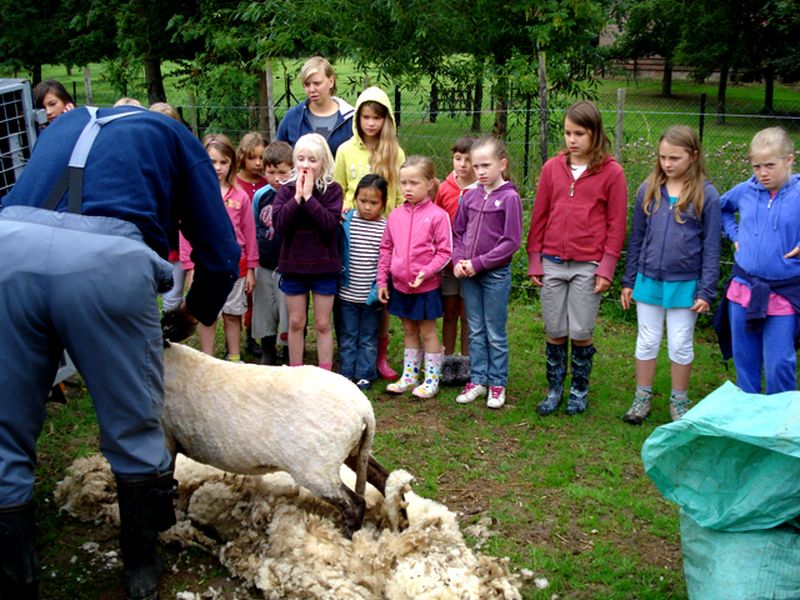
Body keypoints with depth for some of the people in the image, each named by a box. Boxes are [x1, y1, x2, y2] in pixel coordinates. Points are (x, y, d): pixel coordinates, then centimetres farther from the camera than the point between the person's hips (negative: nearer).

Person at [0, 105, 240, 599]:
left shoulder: (67, 123, 38)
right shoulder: (176, 138, 27)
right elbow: (221, 256, 19)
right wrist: (186, 320, 35)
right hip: (107, 259, -3)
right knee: (134, 432, 15)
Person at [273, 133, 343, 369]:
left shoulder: (333, 190, -5)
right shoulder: (287, 190, -1)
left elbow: (330, 224, -19)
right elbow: (279, 223, -14)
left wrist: (309, 197, -20)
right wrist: (297, 197, -18)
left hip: (323, 266, -2)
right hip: (293, 264, 2)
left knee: (323, 324, 7)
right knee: (296, 323, 11)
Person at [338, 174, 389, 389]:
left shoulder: (386, 228, -6)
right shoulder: (346, 222, -5)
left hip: (371, 296, 0)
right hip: (348, 293, 1)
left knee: (368, 338, 12)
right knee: (348, 336, 12)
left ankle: (365, 375, 21)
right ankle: (346, 373, 21)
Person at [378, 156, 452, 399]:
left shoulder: (437, 215, -13)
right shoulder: (395, 215, 2)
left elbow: (444, 252, -12)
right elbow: (386, 249, 8)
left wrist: (426, 272, -23)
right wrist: (382, 280, 7)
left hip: (426, 286, -5)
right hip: (400, 285, 5)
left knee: (427, 332, 7)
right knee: (409, 331, 17)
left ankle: (432, 379, 18)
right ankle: (409, 376, 28)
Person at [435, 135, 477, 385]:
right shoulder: (445, 188, 2)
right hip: (446, 260, 3)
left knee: (467, 314, 8)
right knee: (449, 312, 12)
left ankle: (466, 362, 20)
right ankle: (448, 361, 23)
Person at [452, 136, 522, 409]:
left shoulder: (509, 197, -11)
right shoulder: (470, 196, 5)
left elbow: (511, 242, -13)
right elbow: (458, 232, 12)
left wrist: (479, 263, -15)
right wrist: (458, 261, -4)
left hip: (496, 274, -5)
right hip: (469, 274, 5)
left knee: (496, 334, 6)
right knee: (475, 332, 12)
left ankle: (497, 384, 17)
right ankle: (477, 380, 22)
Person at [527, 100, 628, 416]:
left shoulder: (611, 172, -3)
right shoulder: (552, 167, 4)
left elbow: (616, 224, -2)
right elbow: (539, 217, 9)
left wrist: (606, 268, -6)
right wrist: (534, 261, 7)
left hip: (588, 266, -2)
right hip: (552, 263, 3)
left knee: (581, 333, 4)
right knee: (554, 331, 9)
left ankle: (579, 390, 23)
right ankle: (554, 389, 24)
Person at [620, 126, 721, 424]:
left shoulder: (706, 195, -7)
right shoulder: (649, 190, 0)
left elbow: (711, 246, -4)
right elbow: (636, 239, 7)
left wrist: (706, 290, -6)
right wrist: (628, 281, 8)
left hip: (685, 284, -2)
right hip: (649, 280, 2)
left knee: (681, 344, 10)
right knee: (647, 341, 12)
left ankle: (679, 400, 27)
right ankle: (643, 397, 27)